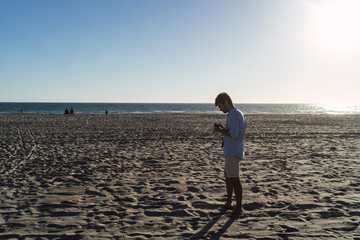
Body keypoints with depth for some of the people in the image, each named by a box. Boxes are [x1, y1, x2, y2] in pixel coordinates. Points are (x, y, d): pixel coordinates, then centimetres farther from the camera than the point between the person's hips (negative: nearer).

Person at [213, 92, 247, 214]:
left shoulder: (233, 115, -16)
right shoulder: (239, 113, 16)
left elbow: (234, 134, -25)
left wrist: (220, 131, -13)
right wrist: (224, 128, 12)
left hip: (233, 152, -11)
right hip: (231, 151, 11)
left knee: (234, 179, -7)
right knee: (228, 176, 20)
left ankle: (239, 208, -2)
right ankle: (229, 203, 32)